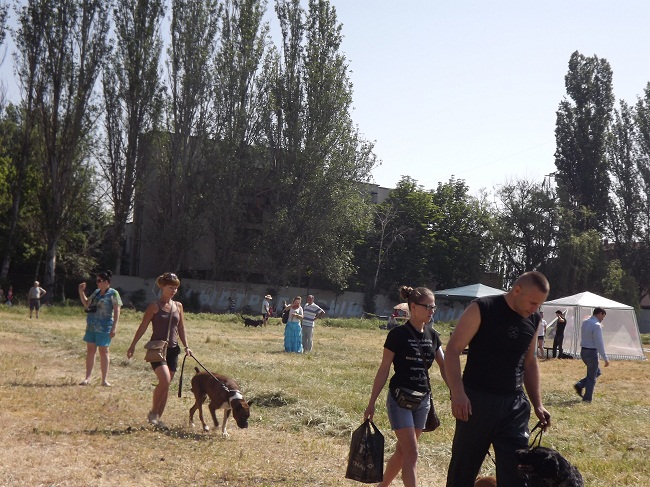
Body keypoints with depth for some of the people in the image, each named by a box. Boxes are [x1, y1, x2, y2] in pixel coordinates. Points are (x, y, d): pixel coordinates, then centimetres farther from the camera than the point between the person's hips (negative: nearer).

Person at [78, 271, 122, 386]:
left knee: (103, 352, 1)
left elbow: (116, 310, -10)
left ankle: (104, 379, 8)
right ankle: (87, 378, 12)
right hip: (91, 326, 6)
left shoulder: (113, 293, -7)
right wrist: (81, 292, 10)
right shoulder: (96, 292, 13)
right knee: (90, 351, 7)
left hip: (104, 327, -6)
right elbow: (86, 304, 23)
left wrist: (114, 327, -17)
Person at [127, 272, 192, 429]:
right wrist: (133, 345, -8)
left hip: (172, 349, 5)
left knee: (166, 385, 5)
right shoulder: (154, 306, -4)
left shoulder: (178, 306, 10)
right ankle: (153, 413, -2)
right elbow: (143, 326, -5)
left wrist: (186, 346, 6)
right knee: (165, 380, -20)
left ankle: (158, 418, 15)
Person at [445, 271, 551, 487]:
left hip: (515, 405, 5)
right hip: (477, 401, -4)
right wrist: (458, 393, -26)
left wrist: (537, 404, 12)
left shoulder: (533, 320, 8)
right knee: (463, 469, 7)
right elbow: (453, 350, -14)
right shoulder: (482, 309, -10)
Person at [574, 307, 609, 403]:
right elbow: (599, 343, -21)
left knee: (597, 372, 22)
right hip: (591, 352, -8)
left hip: (583, 351, 8)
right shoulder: (596, 325, -18)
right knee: (592, 377, 6)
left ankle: (579, 385, 10)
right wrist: (605, 358, -18)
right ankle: (587, 398, 11)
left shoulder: (585, 322, 9)